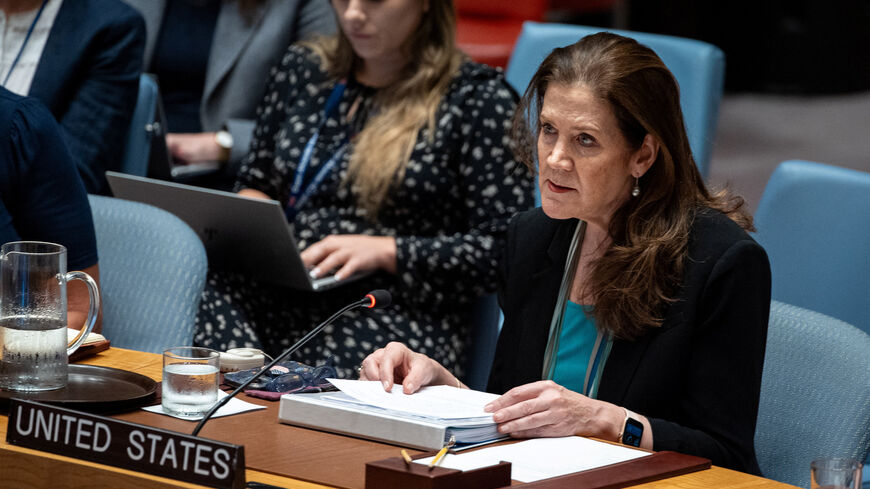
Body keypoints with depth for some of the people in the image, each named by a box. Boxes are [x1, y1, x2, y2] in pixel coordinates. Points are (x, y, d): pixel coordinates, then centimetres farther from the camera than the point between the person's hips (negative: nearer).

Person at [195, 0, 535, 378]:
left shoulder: (478, 99, 2)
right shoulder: (301, 69, 19)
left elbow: (505, 247, -5)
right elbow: (255, 182, 30)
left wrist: (386, 251, -13)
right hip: (279, 297, 5)